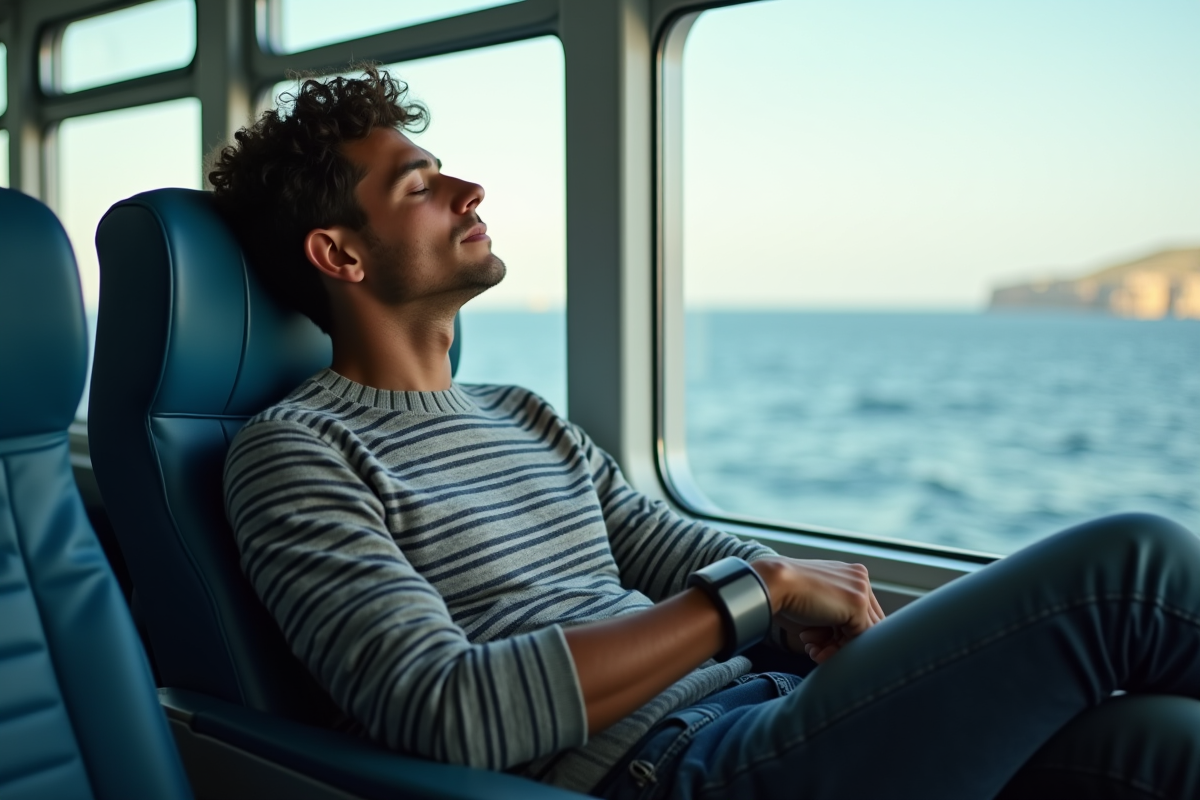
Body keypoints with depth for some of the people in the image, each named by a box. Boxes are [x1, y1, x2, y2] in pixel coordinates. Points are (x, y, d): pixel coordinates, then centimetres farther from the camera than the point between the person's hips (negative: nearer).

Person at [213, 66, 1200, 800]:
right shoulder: (295, 452, -2)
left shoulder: (528, 418, 22)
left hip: (764, 713, 7)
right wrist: (756, 591, -16)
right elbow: (444, 713, -17)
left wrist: (813, 605, -3)